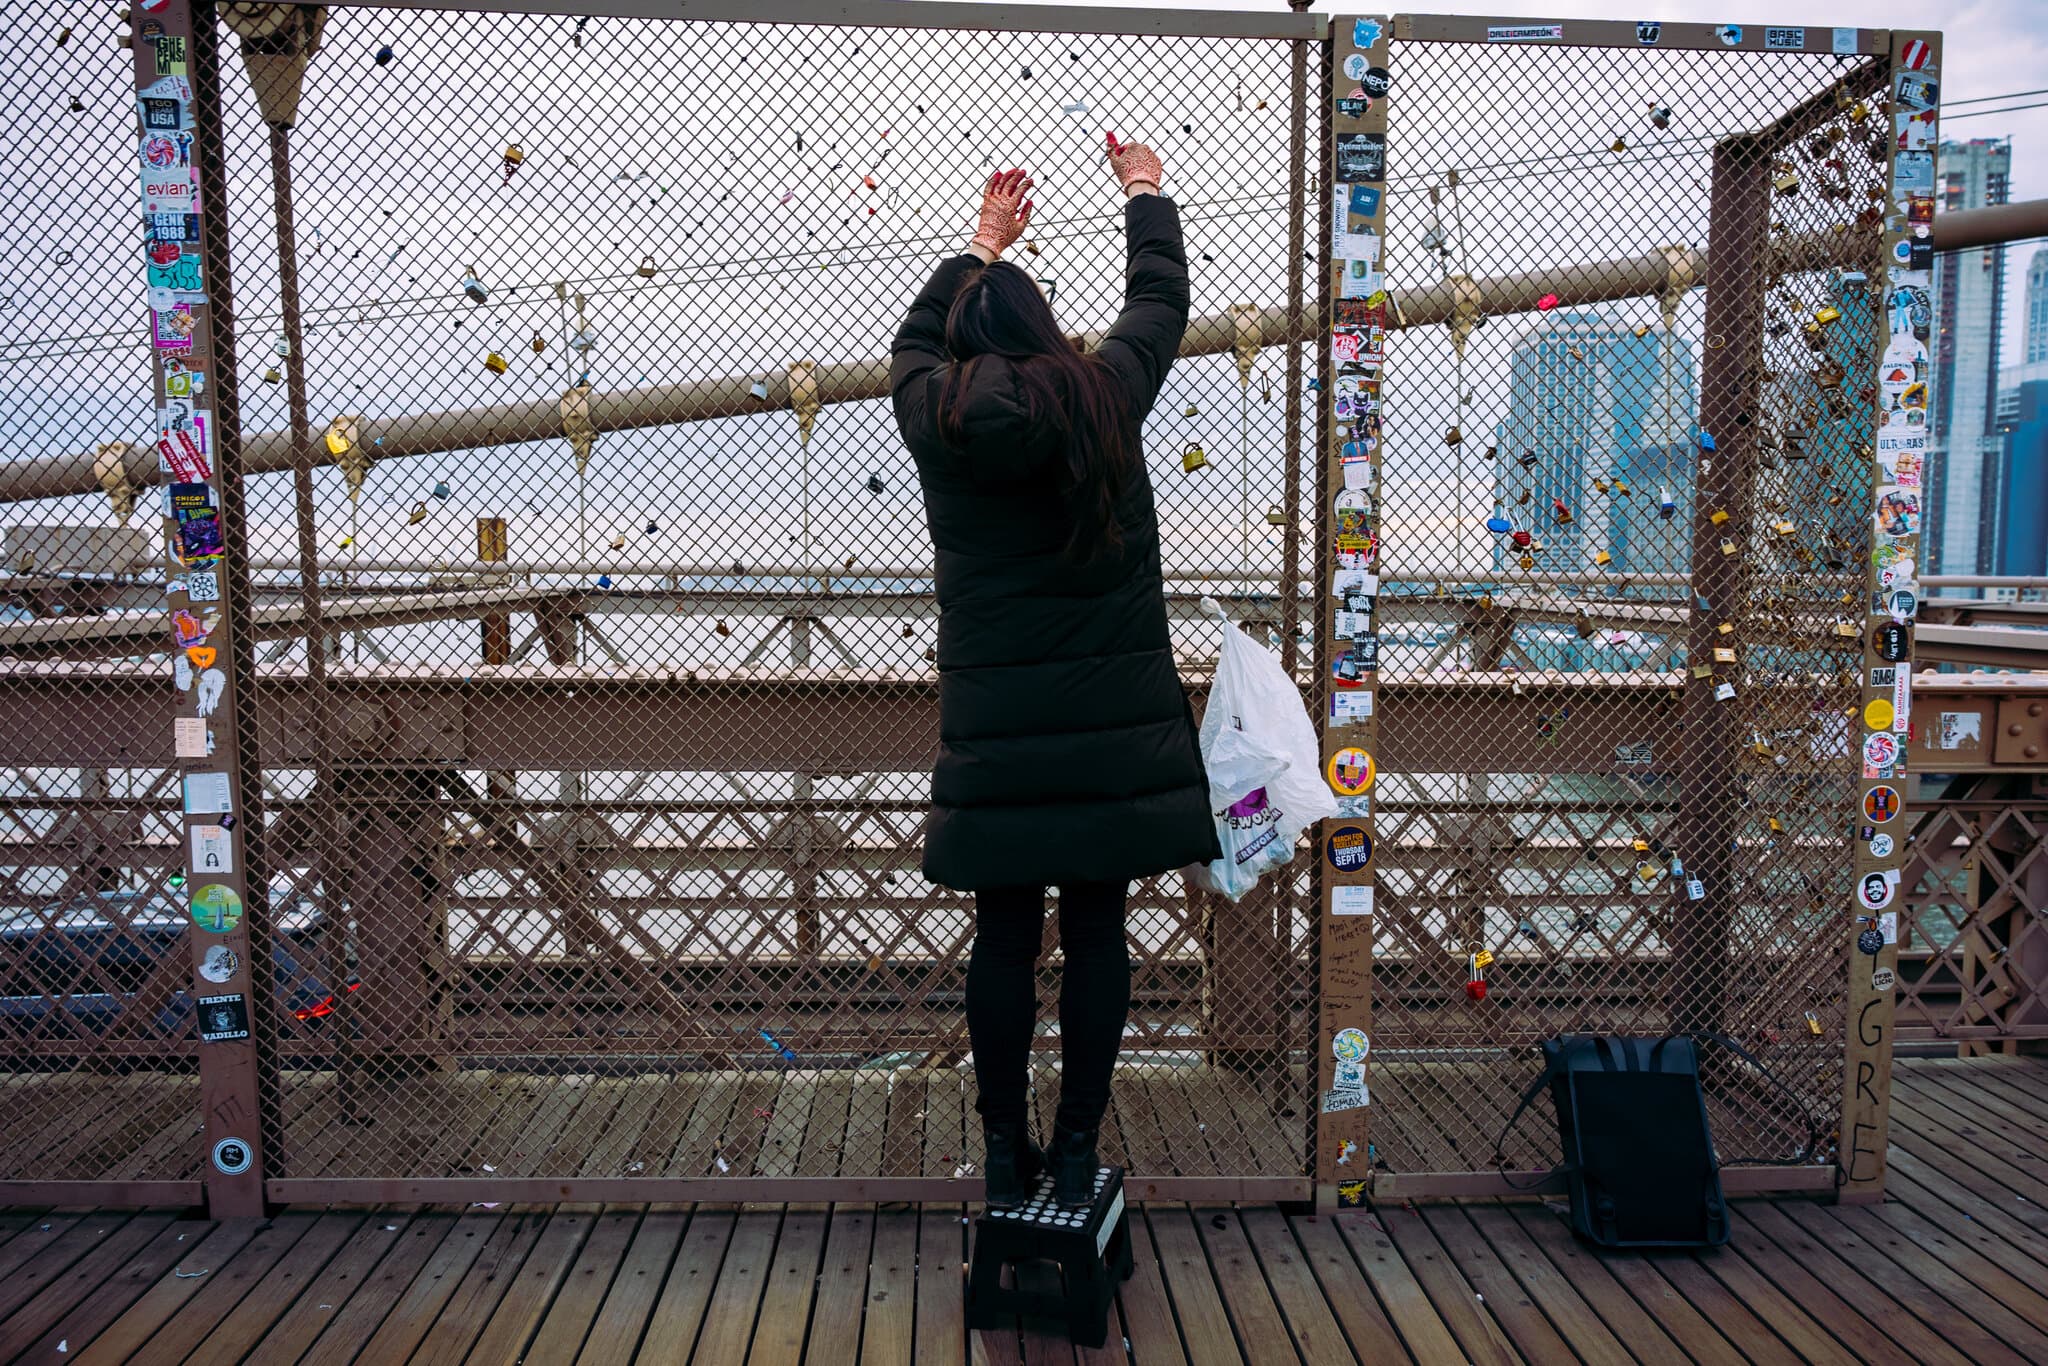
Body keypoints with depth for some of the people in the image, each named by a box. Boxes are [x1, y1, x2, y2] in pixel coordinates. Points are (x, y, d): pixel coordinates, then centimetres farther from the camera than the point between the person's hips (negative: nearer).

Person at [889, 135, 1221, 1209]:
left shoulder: (937, 418, 0)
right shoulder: (1101, 397, -1)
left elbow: (913, 341, 24)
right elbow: (1160, 299, 19)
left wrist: (981, 243, 36)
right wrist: (1144, 191, 36)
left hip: (995, 726, 0)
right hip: (1113, 717, 0)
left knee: (1005, 936, 9)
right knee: (1095, 934, 8)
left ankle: (1005, 1154, 20)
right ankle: (1076, 1152, 16)